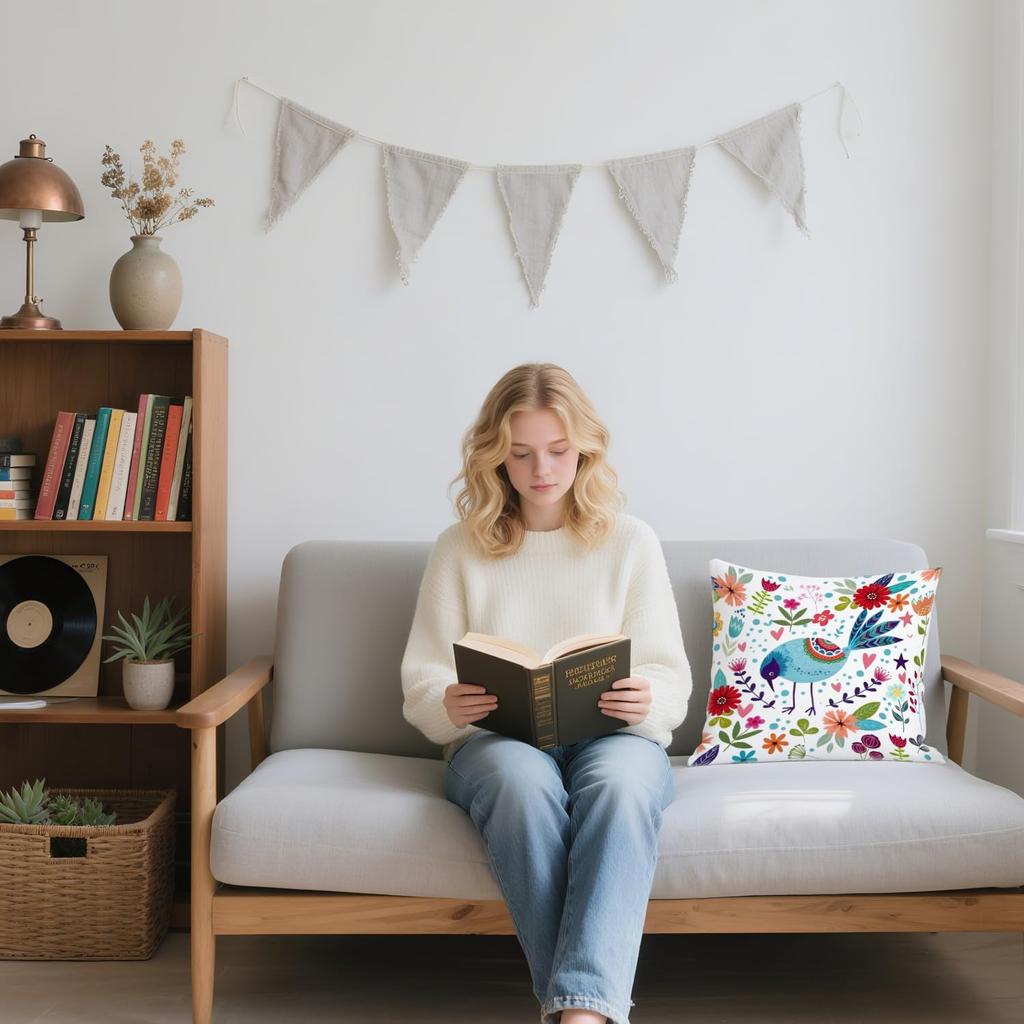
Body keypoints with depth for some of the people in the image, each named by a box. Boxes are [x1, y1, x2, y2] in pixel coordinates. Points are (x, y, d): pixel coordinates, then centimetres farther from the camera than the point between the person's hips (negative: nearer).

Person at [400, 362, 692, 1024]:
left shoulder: (631, 541, 8)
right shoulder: (460, 548, 9)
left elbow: (672, 678, 5)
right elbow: (420, 684, 6)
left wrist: (648, 701, -20)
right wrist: (449, 707, -19)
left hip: (615, 737, 0)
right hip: (497, 740, 0)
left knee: (620, 784, -37)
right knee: (523, 784, -37)